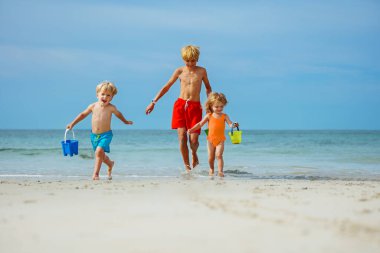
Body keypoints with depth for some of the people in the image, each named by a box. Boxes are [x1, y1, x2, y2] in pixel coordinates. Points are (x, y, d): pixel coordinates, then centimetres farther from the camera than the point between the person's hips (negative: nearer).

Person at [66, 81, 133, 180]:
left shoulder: (111, 108, -8)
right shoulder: (93, 106, -3)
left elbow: (118, 114, 14)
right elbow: (83, 114, 12)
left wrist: (125, 121, 30)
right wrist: (72, 123, 12)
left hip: (106, 135, -4)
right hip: (94, 135, 4)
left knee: (99, 151, -24)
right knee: (101, 154, 18)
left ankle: (95, 173, -20)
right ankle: (110, 164, 49)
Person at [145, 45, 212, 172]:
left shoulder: (202, 71, 5)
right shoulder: (180, 71, 5)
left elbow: (208, 87, 20)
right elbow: (166, 87, 12)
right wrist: (153, 102, 8)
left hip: (195, 107, 0)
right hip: (180, 105, 1)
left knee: (193, 140, -7)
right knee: (182, 137, -10)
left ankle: (194, 155, 28)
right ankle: (187, 167, -1)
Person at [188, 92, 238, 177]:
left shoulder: (224, 116, 0)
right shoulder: (209, 116, 1)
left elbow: (230, 123, -11)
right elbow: (200, 124, 3)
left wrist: (233, 125, -35)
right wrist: (192, 129, -7)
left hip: (220, 140, -2)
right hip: (211, 139, 2)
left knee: (219, 155, -17)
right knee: (211, 157, 8)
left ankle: (220, 171, -18)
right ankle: (211, 169, 33)